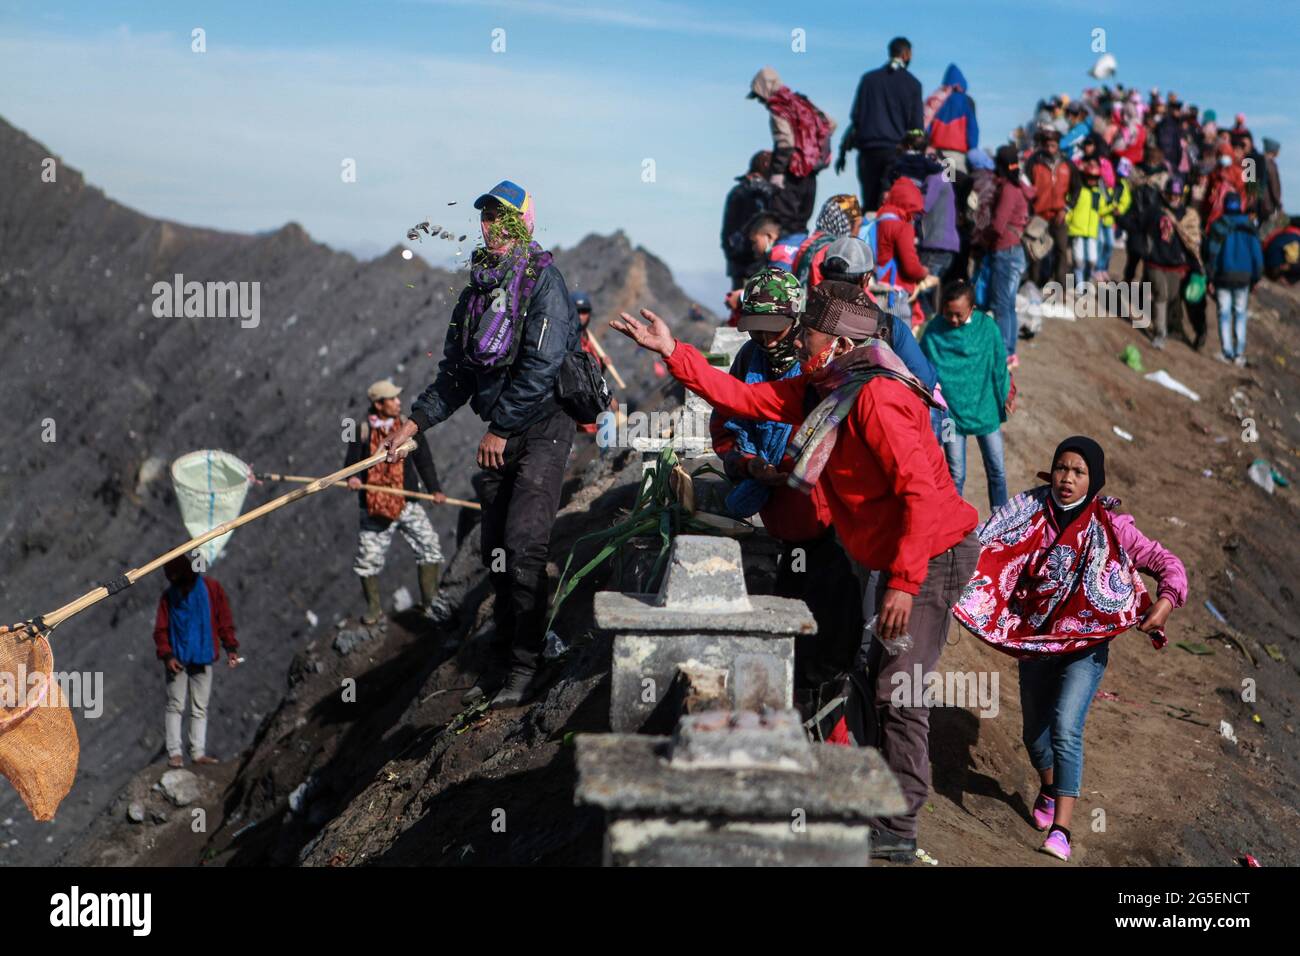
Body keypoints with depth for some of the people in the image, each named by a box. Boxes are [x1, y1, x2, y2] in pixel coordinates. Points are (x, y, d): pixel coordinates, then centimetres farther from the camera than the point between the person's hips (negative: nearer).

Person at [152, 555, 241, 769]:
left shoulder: (211, 588, 0)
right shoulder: (169, 596, 0)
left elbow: (224, 620, 3)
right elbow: (161, 629, 1)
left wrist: (230, 648, -5)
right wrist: (167, 655, -12)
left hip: (203, 659, 1)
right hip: (178, 660, -1)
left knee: (200, 709, 4)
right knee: (175, 706, -4)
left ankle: (198, 752, 6)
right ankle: (175, 752, -5)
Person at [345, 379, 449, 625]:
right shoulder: (362, 431, -2)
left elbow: (424, 460, 0)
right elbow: (351, 461, -2)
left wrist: (434, 489, -13)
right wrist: (352, 478, -24)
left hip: (408, 503, 1)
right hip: (375, 506, -1)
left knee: (429, 547, -10)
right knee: (368, 559, 2)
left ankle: (430, 601, 0)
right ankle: (373, 609, 19)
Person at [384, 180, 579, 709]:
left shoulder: (543, 279, -11)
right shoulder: (476, 290, 12)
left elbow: (540, 367, -18)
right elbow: (456, 373, 16)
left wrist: (499, 428, -16)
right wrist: (416, 421, 6)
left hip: (542, 429, -7)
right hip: (499, 433, 7)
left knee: (523, 545, -13)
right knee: (495, 550, 8)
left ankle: (524, 669, -5)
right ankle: (500, 662, 18)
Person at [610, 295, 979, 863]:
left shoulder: (877, 398, -24)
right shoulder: (819, 391, 5)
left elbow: (920, 492, -29)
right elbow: (744, 399, 8)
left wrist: (903, 582, -31)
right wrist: (672, 353, 4)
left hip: (934, 554, -10)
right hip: (900, 557, 10)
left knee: (898, 689, -11)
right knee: (885, 680, 18)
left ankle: (898, 832, -5)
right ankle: (892, 799, 31)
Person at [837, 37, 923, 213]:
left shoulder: (869, 79, 9)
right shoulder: (913, 84, 3)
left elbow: (856, 117, 6)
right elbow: (917, 124, 1)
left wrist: (844, 150, 9)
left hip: (869, 149, 2)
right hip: (898, 150, -2)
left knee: (869, 203, 3)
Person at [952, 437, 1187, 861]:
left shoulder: (1111, 526, -10)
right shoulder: (1032, 515, -3)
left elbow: (1168, 565, -10)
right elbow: (988, 550, -1)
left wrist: (1165, 601, -29)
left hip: (1086, 645, -3)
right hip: (1035, 640, 3)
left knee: (1065, 729, -20)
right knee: (1035, 731, 16)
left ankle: (1060, 830, -19)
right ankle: (1048, 787, 48)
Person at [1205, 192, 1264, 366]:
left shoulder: (1219, 226, -7)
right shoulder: (1249, 227, 3)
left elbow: (1212, 253, -8)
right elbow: (1257, 253, 4)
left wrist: (1210, 277, -1)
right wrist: (1255, 278, 12)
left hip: (1224, 276, -2)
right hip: (1244, 277, 2)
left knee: (1225, 314, 3)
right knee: (1240, 314, 9)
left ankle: (1227, 352, -1)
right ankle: (1239, 354, 7)